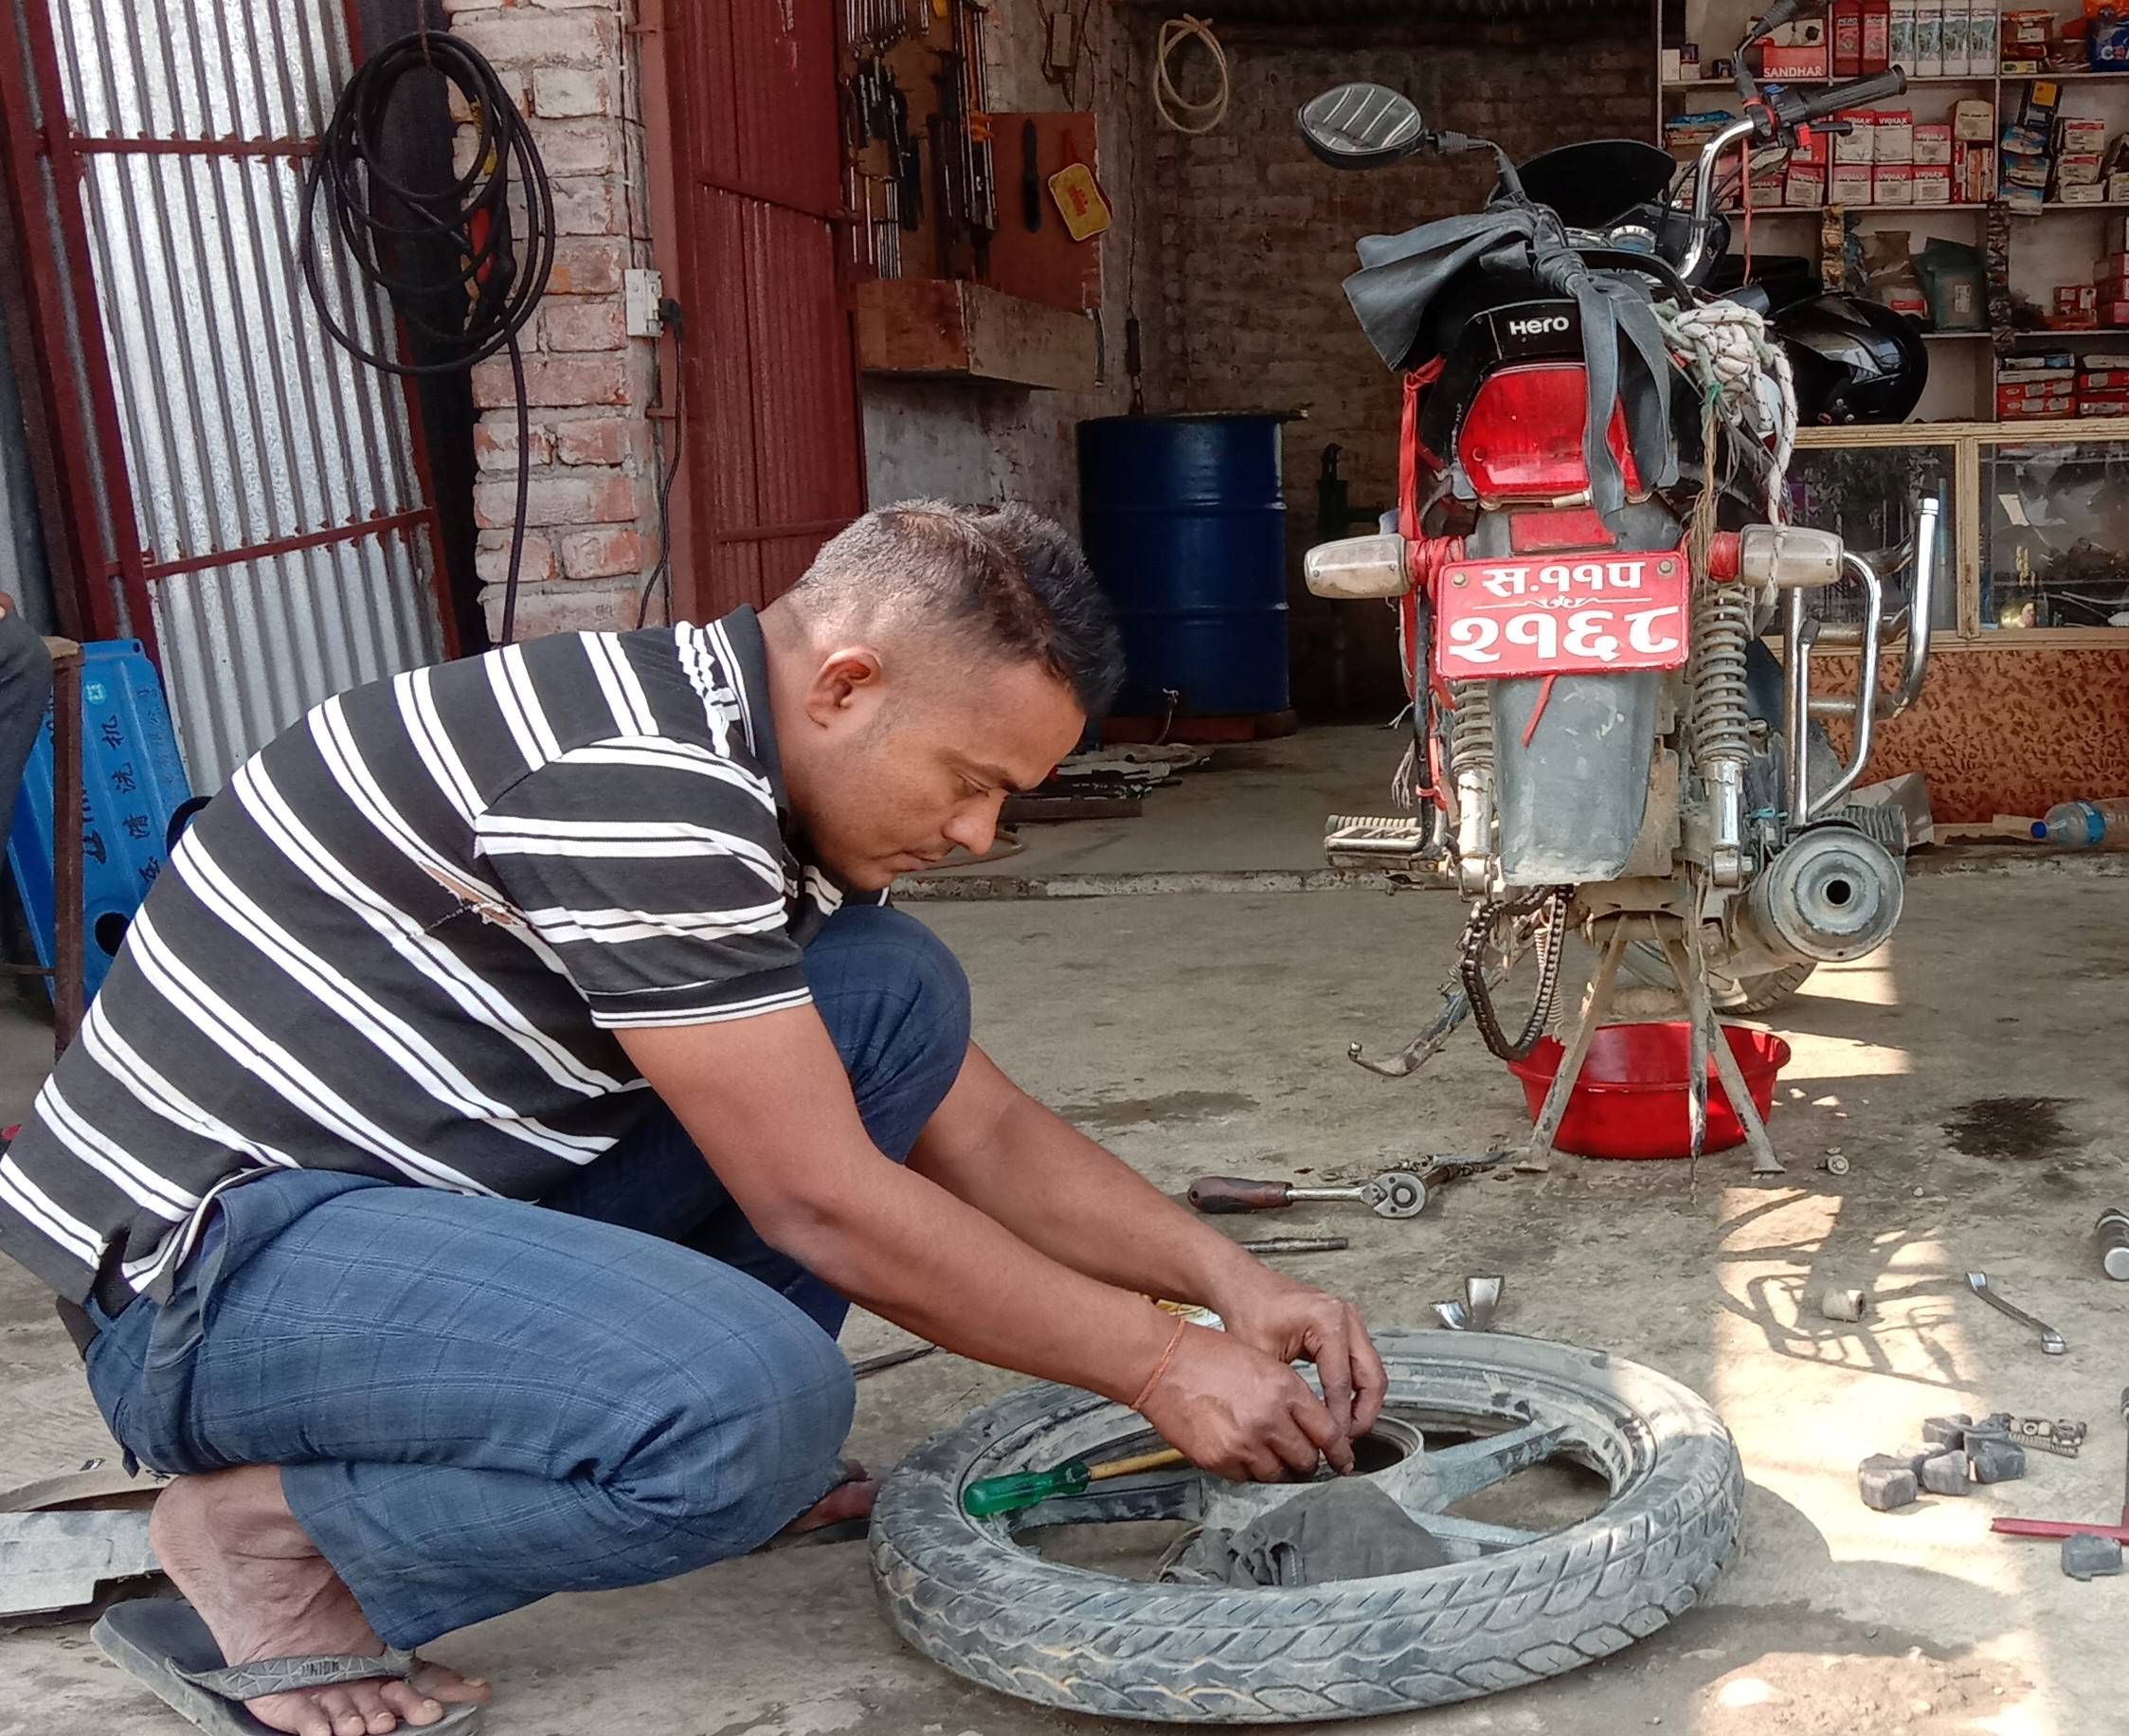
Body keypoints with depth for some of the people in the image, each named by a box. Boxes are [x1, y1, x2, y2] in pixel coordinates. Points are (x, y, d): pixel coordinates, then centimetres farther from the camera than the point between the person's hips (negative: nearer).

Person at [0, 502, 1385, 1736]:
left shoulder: (789, 780, 5)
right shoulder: (636, 779, -25)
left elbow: (980, 1132, 9)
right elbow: (822, 1204, -22)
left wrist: (1231, 1279, -2)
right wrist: (1155, 1361, -14)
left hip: (439, 1184, 9)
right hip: (204, 1260, -9)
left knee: (898, 991, 1)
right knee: (759, 1406, -33)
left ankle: (712, 1444, 5)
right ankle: (266, 1533, -8)